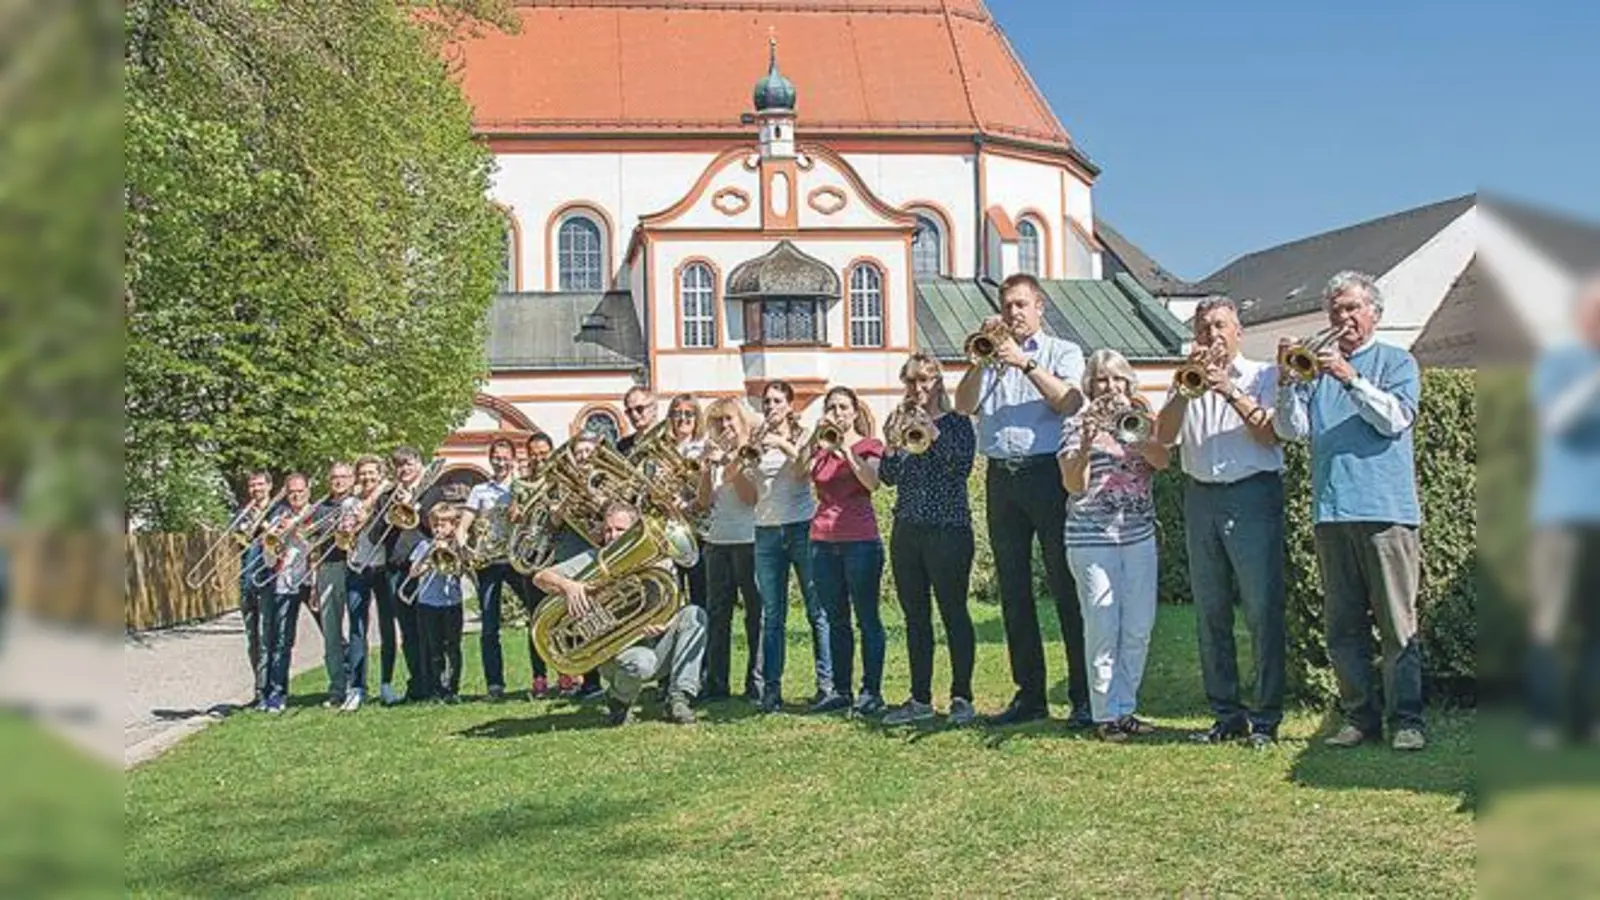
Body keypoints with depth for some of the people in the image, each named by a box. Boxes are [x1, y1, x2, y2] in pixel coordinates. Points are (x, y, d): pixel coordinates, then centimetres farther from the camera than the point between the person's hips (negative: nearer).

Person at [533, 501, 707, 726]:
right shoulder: (592, 561, -1)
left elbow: (672, 609, -1)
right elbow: (540, 577, -8)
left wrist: (661, 625, -25)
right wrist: (567, 585, -30)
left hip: (655, 648, 3)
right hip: (616, 655, -3)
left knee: (694, 614, -19)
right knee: (642, 661, -38)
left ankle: (678, 700, -18)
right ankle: (618, 700, 0)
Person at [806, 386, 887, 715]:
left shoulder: (869, 445, 5)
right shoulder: (821, 446, 15)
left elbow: (872, 482, -13)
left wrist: (846, 448, -13)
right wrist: (818, 441, -6)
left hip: (860, 540, -4)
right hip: (823, 541, 4)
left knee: (867, 617, -3)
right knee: (835, 619, 8)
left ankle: (872, 691, 0)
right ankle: (840, 690, 13)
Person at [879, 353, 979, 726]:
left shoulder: (956, 422, 1)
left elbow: (962, 466, -14)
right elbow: (888, 477, 4)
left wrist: (932, 433, -19)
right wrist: (891, 443, -11)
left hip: (948, 530, -5)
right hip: (907, 531, 5)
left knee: (954, 613, -4)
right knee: (915, 617, 7)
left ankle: (961, 697, 3)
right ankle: (920, 699, 13)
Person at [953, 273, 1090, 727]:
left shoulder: (1063, 352, 9)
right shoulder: (992, 356, 18)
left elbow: (1069, 402, -9)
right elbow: (964, 405, 4)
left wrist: (1024, 362, -12)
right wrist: (982, 357, -5)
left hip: (1047, 472, -4)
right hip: (1002, 478, 4)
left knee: (1066, 587, -5)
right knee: (1013, 590, 6)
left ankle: (1083, 696, -1)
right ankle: (1029, 694, 13)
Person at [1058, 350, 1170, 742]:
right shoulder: (1077, 424, 2)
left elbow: (1161, 460, -7)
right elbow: (1073, 485, -9)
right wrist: (1086, 443, -22)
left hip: (1139, 534, 4)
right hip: (1092, 537, -4)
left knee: (1139, 628, 5)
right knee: (1103, 628, -4)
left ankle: (1125, 707, 16)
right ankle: (1106, 715, 4)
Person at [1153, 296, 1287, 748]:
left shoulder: (1264, 375, 8)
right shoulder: (1187, 383, 17)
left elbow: (1270, 434, -6)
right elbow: (1163, 435, 2)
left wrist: (1230, 392, -13)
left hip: (1253, 494, -4)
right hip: (1201, 498, 4)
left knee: (1263, 609, -7)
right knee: (1211, 612, 6)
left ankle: (1266, 717, -1)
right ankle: (1226, 714, 14)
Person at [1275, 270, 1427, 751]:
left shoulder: (1397, 362, 9)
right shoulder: (1316, 365, 16)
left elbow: (1395, 419, -8)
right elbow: (1293, 429, 4)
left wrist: (1350, 377, -16)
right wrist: (1287, 381, -10)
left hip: (1386, 509, -3)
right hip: (1330, 511, 4)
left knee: (1397, 622, -4)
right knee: (1342, 625, 6)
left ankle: (1406, 720, 2)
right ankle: (1360, 716, 14)